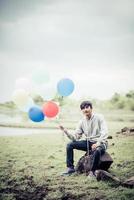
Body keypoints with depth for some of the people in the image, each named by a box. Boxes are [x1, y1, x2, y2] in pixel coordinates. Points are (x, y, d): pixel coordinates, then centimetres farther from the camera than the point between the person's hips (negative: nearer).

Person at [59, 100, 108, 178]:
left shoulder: (99, 117, -8)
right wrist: (66, 131, -13)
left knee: (97, 151, -40)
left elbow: (104, 132, -18)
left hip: (100, 143, -5)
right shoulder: (82, 122, 5)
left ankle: (92, 171, -18)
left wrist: (97, 143, -32)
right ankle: (70, 168, 0)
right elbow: (76, 137, 3)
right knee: (70, 145, -8)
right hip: (88, 142, 6)